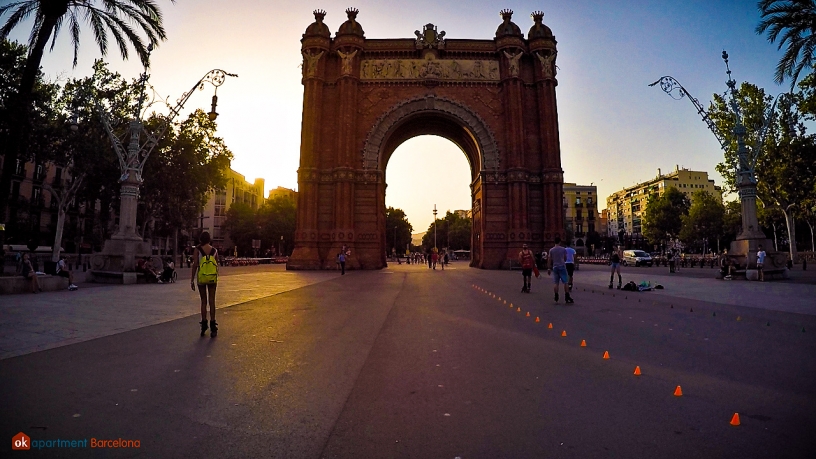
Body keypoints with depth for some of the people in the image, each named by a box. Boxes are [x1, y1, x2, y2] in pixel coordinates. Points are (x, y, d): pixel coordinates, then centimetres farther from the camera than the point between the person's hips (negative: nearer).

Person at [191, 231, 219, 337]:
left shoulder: (198, 249, -6)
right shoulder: (214, 250, 0)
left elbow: (195, 265, -8)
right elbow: (216, 266, 4)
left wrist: (192, 280, -2)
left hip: (201, 278, -1)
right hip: (212, 278, 1)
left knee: (203, 301, 11)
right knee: (212, 301, 4)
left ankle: (204, 325, 14)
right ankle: (213, 326, 4)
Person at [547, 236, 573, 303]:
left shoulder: (551, 250, 3)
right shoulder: (563, 249, -1)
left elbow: (550, 260, 4)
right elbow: (565, 259, 7)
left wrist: (549, 268, 11)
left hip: (555, 267, 2)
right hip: (562, 267, -2)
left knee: (555, 283, 3)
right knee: (565, 282, 3)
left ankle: (556, 297, 1)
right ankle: (567, 297, 3)